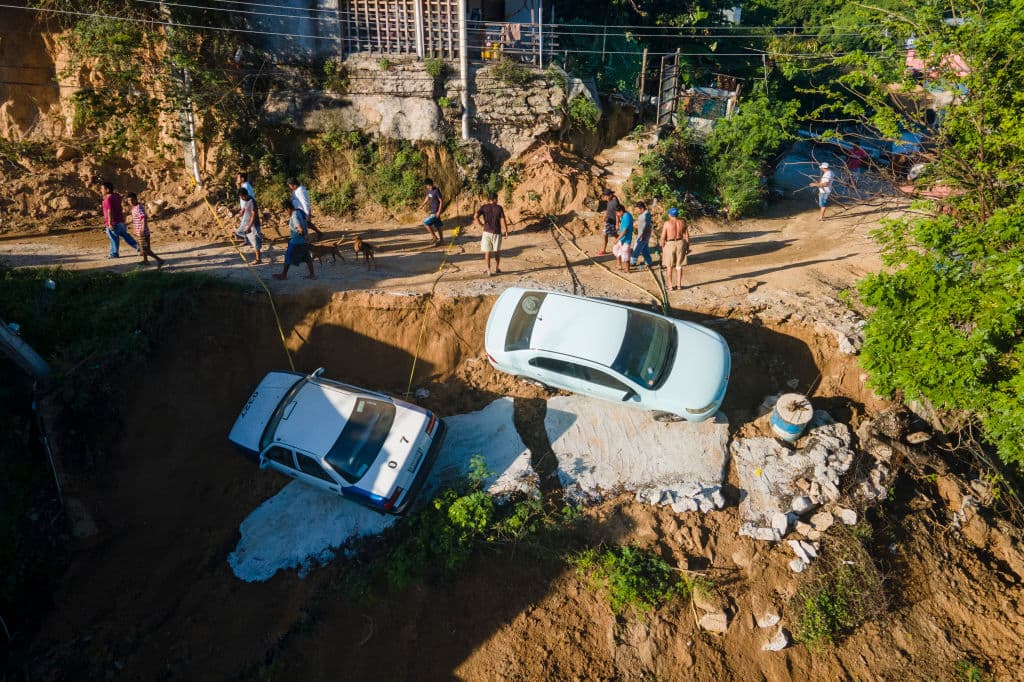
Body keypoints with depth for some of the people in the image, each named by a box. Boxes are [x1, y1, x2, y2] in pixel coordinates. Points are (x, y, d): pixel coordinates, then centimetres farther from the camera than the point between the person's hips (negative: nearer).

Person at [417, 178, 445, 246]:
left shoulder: (436, 191, -19)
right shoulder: (428, 190, 5)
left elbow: (441, 201, -17)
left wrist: (439, 212, -21)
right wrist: (422, 205, 28)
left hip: (436, 212, -8)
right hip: (432, 211, 8)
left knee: (425, 223, -9)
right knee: (438, 225, 14)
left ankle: (434, 237, 0)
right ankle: (441, 240, 23)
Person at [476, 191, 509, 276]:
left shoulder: (484, 207, -1)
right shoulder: (499, 208, -5)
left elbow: (476, 216, -13)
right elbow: (503, 221, -9)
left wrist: (481, 224, 1)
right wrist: (506, 231, 3)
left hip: (487, 232, 0)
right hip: (497, 232, 0)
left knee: (487, 252, 4)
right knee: (497, 251, 19)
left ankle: (488, 271, -2)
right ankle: (497, 268, 26)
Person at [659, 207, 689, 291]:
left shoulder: (667, 223, -11)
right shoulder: (683, 222, -1)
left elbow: (663, 237, -10)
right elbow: (687, 236, 1)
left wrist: (662, 248, 1)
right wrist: (687, 247, 10)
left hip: (669, 245, -3)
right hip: (680, 244, 3)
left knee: (670, 266, 9)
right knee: (679, 265, 14)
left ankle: (671, 286, 10)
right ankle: (679, 284, 14)